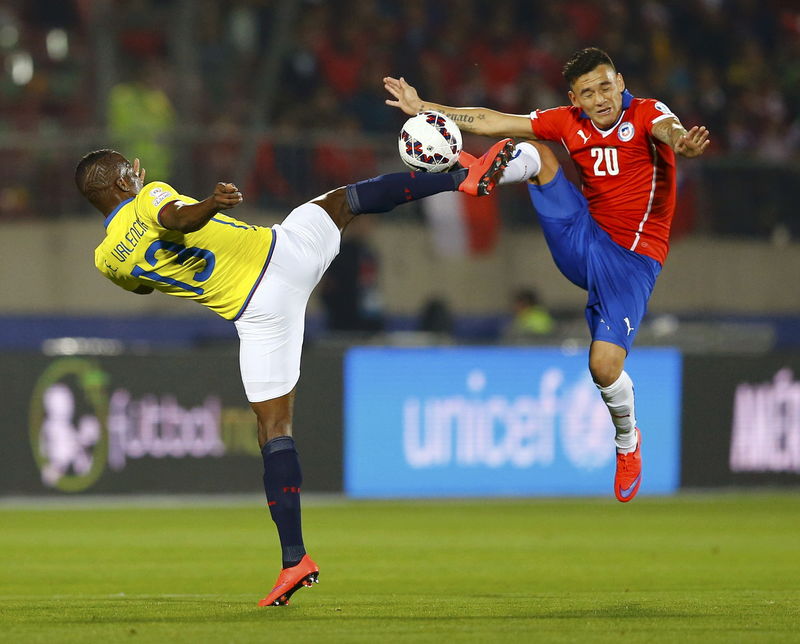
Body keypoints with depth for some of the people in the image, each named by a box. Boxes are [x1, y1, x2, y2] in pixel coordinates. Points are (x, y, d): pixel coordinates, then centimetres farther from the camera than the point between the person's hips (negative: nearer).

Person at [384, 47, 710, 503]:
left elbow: (669, 130, -37)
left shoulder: (646, 115, -12)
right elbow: (493, 122, 6)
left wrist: (681, 143, -62)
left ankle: (628, 443, 14)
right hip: (582, 240, 5)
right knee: (533, 152, -6)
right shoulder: (570, 123, 2)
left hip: (632, 260, -4)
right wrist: (422, 108, 5)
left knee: (604, 367, -13)